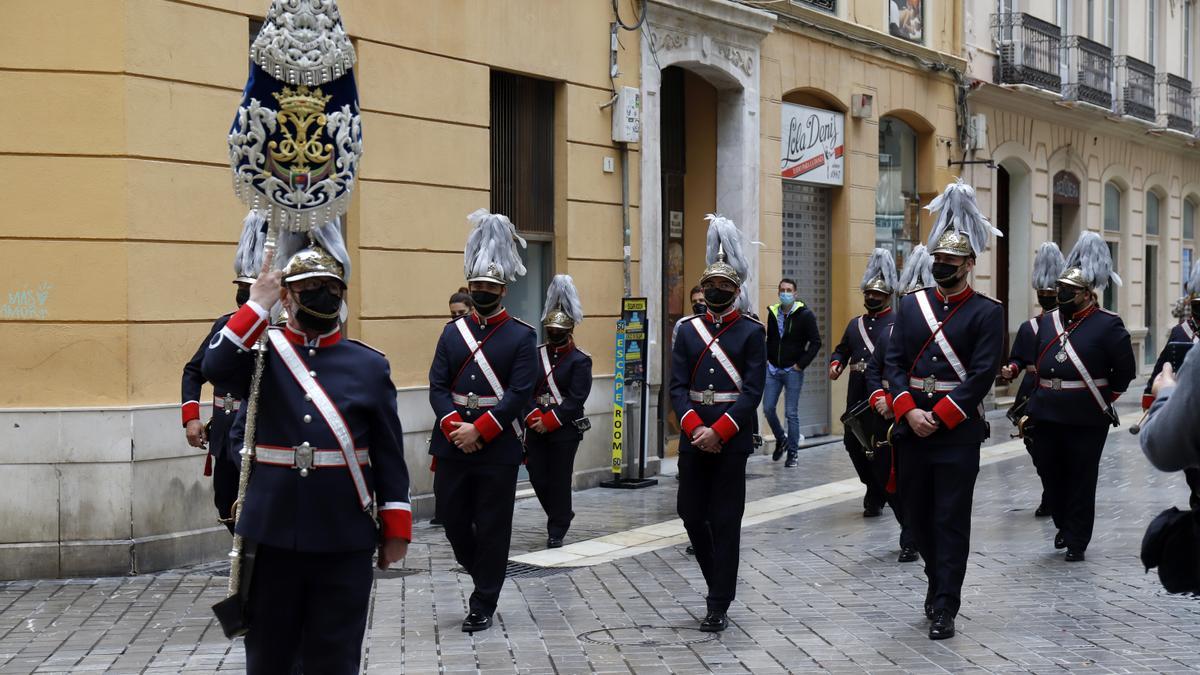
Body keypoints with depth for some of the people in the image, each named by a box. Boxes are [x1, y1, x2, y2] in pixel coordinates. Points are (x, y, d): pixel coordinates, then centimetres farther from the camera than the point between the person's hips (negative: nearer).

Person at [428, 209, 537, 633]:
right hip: (452, 444, 4)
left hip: (498, 447, -4)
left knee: (492, 527, 2)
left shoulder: (522, 336, -3)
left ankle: (483, 605, 13)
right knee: (451, 517, 9)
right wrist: (454, 428, -14)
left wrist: (478, 431, -17)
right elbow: (437, 386, 2)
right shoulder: (453, 331, 8)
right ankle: (481, 572, 35)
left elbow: (519, 394, -11)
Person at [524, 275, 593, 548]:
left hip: (565, 429, -4)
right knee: (538, 478, 7)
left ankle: (557, 531, 13)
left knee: (559, 480, 1)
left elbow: (576, 399, -12)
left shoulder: (580, 360, -5)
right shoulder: (535, 355, 8)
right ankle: (562, 514, 32)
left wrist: (549, 421, -16)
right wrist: (534, 418, -13)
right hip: (536, 429, 4)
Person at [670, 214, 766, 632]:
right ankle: (719, 581, 30)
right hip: (693, 437, 4)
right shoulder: (688, 331, 9)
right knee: (691, 513, 7)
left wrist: (717, 431, -17)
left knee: (725, 519, -1)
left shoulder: (752, 332, -2)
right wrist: (696, 429, -13)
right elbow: (677, 387, 2)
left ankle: (719, 605, 6)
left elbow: (753, 391, -9)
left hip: (732, 438, -4)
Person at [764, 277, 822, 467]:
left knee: (791, 413, -2)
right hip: (773, 370, 4)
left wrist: (801, 364, -11)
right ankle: (781, 439, 27)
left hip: (793, 371, -4)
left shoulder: (805, 315, -7)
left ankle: (792, 453, 8)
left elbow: (816, 342, -7)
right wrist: (766, 359, 6)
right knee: (768, 409, 3)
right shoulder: (772, 313, 7)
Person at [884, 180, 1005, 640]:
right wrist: (909, 412, -10)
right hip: (911, 427, 5)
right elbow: (893, 363, 3)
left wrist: (938, 417, -16)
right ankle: (938, 578, 36)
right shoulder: (911, 305, 8)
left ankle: (945, 608, 4)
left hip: (959, 431, -4)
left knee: (951, 521, -1)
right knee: (916, 513, 13)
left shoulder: (987, 312, -4)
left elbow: (982, 374, -11)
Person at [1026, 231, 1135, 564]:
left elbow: (1125, 369, -2)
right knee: (1054, 475, 15)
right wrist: (1034, 402, 14)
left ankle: (1077, 541, 12)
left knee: (1082, 480, 4)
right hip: (1048, 416, 5)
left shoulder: (1108, 325, -7)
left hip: (1086, 420, -5)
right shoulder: (1048, 321, 9)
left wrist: (1105, 396, 2)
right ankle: (1064, 526, 36)